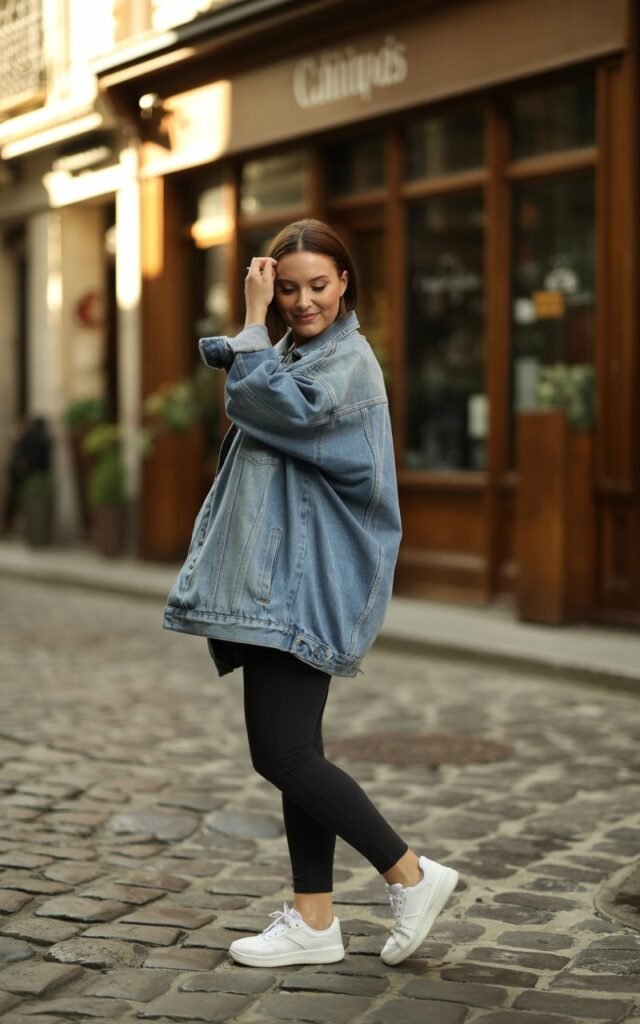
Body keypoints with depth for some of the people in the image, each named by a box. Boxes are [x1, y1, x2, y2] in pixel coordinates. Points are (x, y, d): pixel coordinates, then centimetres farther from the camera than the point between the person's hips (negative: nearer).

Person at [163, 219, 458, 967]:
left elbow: (261, 398, -21)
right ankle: (314, 921, 15)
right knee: (288, 752, 9)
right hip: (279, 582, 10)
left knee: (283, 753, -11)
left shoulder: (346, 361, -10)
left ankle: (411, 875, 1)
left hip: (308, 586, -10)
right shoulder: (295, 357, 19)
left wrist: (253, 323, -10)